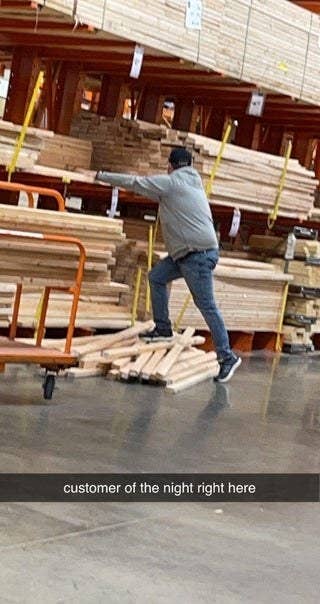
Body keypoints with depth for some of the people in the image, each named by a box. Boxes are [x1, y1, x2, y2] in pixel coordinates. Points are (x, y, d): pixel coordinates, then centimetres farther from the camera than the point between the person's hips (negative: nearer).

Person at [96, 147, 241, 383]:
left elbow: (134, 183, -1)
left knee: (206, 305, -8)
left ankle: (227, 356, -6)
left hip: (198, 254, -9)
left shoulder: (170, 182, -6)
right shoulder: (192, 184, 19)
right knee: (156, 277, 16)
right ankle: (163, 328, 19)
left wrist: (103, 176, 10)